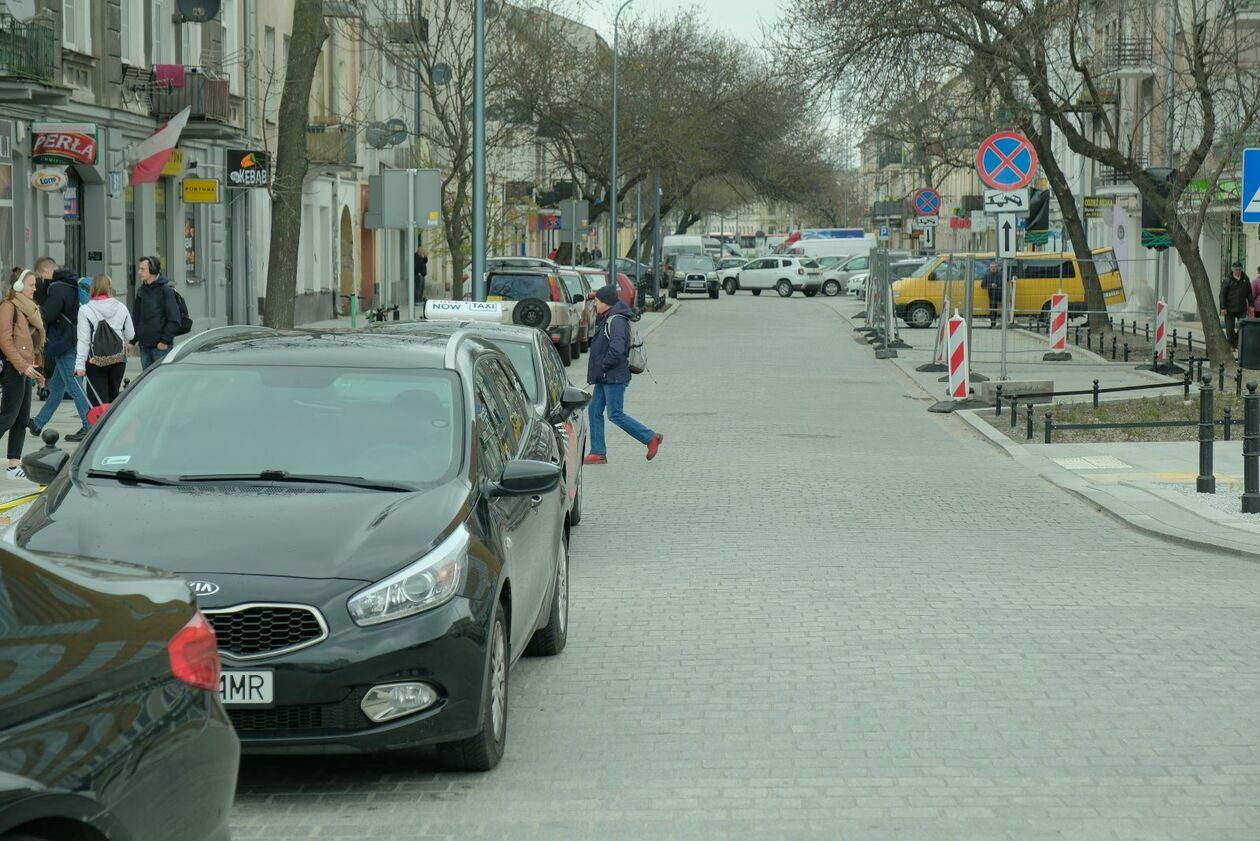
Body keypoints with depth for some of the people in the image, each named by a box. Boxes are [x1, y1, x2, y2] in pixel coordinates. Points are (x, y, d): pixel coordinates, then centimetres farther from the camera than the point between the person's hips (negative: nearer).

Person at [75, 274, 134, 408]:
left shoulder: (85, 310, -9)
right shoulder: (121, 308, 1)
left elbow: (83, 340, -11)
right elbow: (130, 334, 9)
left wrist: (80, 364, -9)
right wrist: (127, 344, 31)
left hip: (96, 360, -3)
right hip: (118, 358, 3)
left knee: (98, 401, -2)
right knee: (113, 396, 14)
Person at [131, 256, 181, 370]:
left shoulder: (165, 290, -8)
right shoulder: (141, 291, 13)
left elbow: (174, 320, -11)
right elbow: (136, 318, 20)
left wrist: (165, 340, -15)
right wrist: (132, 341, 12)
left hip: (161, 347, -7)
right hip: (144, 346, 7)